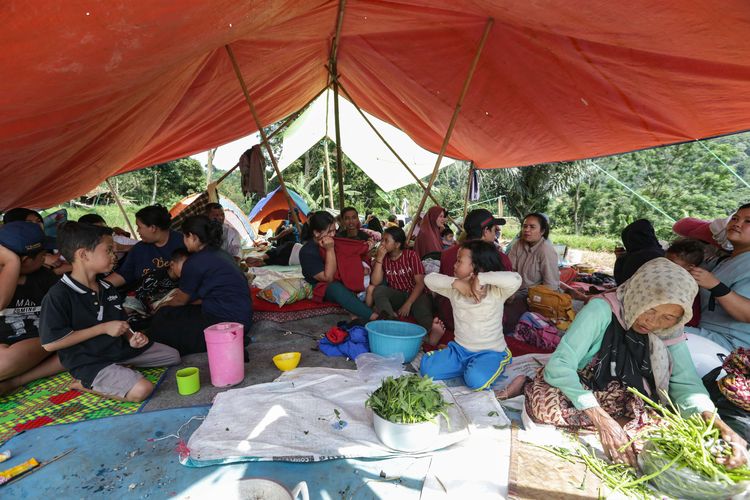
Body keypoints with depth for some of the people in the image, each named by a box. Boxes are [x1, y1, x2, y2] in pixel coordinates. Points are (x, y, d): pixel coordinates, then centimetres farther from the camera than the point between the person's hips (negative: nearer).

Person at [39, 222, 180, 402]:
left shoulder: (107, 288, 7)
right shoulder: (58, 295, -17)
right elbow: (50, 343, -19)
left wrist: (131, 339, -6)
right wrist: (103, 328, -20)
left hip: (118, 348, 8)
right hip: (89, 362, -7)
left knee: (173, 355, 11)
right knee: (141, 389, -26)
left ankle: (120, 366, 6)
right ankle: (84, 384, -4)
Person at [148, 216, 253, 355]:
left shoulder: (195, 262, -12)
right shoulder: (220, 254, 12)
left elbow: (181, 300, 6)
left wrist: (163, 306, 28)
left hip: (227, 322, -9)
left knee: (160, 324, 6)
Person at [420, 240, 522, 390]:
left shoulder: (495, 292, -15)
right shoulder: (455, 290, -3)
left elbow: (515, 279, -33)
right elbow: (429, 279, -10)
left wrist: (480, 278, -31)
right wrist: (456, 282, -24)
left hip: (490, 351, -4)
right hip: (460, 348, 4)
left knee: (476, 379, -32)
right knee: (427, 367, -14)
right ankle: (470, 367, 5)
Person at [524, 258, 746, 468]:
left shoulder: (670, 332, -4)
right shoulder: (601, 310, -24)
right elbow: (559, 365, -31)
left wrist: (718, 425, -27)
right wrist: (601, 419, -40)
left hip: (629, 406, 6)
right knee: (543, 404, -33)